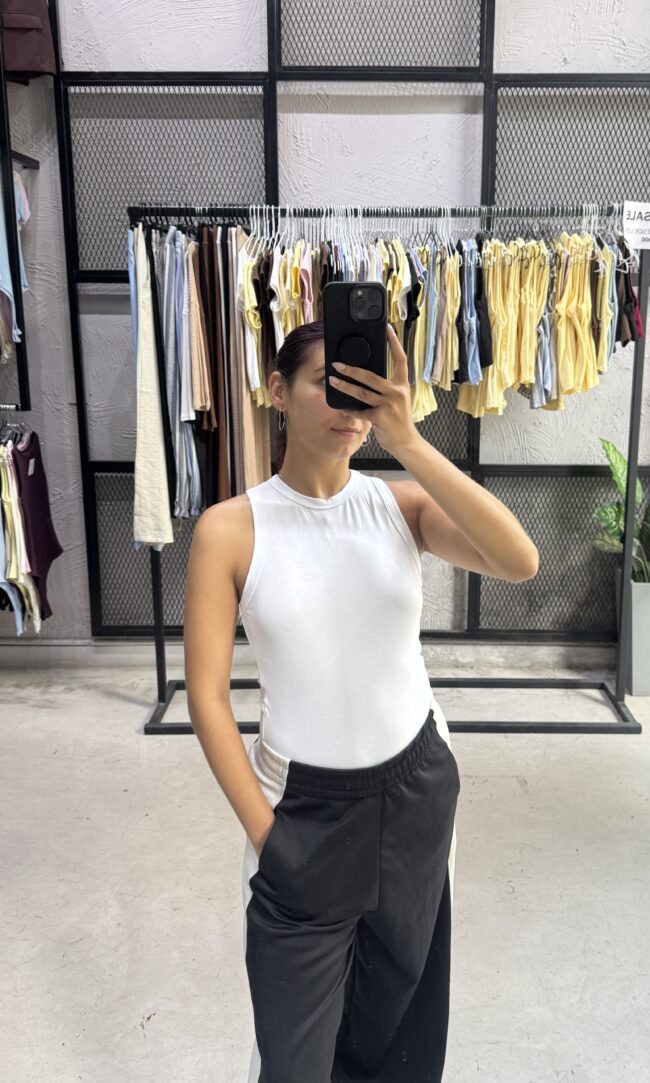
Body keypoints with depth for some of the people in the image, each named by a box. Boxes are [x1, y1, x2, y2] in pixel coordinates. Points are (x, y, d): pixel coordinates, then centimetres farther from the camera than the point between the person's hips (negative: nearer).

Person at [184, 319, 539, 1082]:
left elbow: (520, 563, -25)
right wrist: (263, 830, -9)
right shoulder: (230, 529, -13)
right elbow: (207, 693, -11)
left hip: (417, 785, 3)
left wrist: (407, 440, -32)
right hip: (304, 802, -2)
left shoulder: (402, 505, -7)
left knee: (401, 1007, 23)